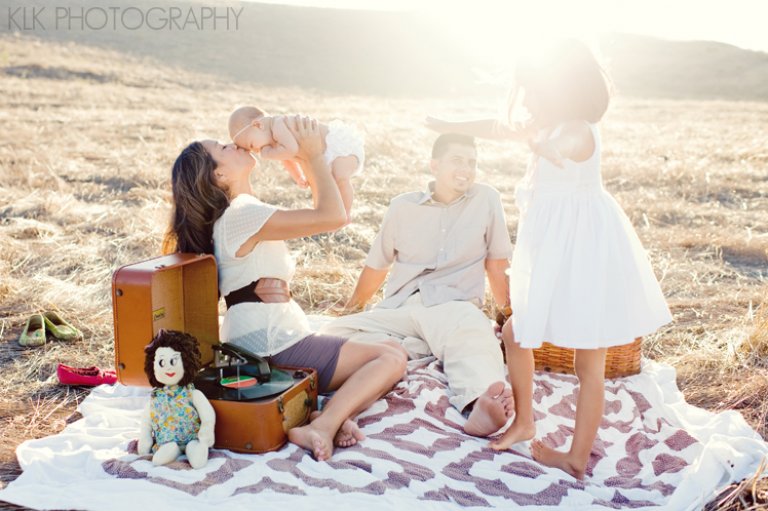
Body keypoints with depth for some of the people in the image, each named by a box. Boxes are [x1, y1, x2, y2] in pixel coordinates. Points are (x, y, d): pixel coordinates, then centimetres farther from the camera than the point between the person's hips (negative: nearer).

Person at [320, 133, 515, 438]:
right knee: (333, 333, -24)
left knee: (474, 334, -40)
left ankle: (480, 404, -66)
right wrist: (353, 308, 32)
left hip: (454, 307, -3)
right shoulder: (403, 206, 12)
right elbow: (376, 266, 23)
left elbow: (496, 264, 12)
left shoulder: (486, 200, 6)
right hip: (398, 310, 3)